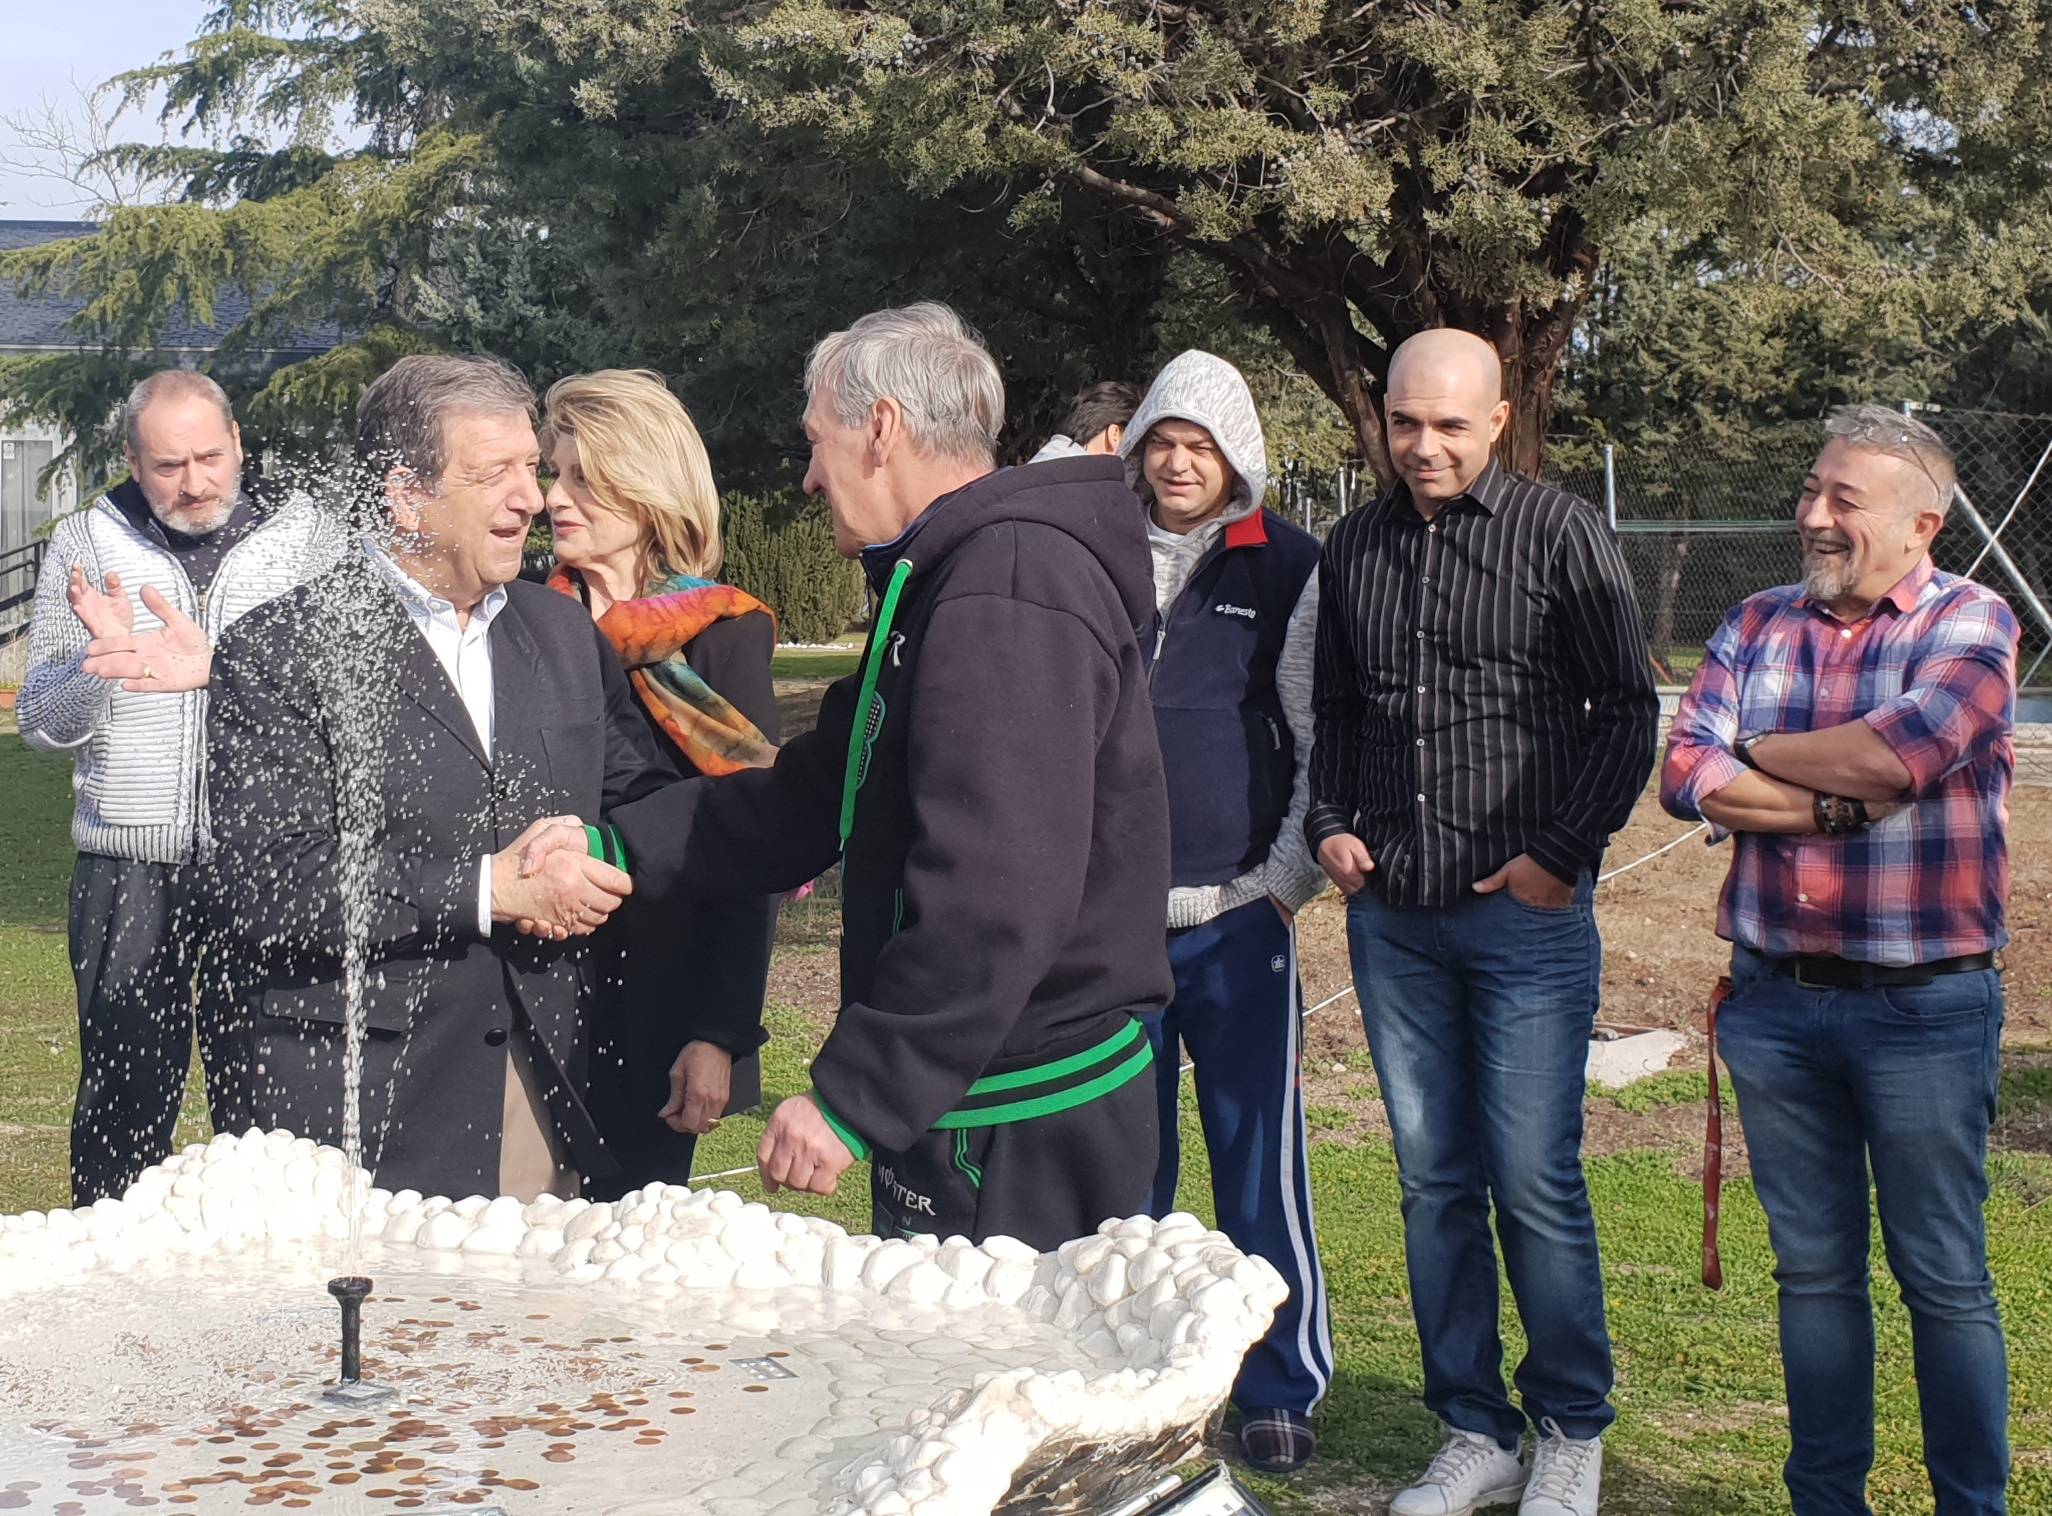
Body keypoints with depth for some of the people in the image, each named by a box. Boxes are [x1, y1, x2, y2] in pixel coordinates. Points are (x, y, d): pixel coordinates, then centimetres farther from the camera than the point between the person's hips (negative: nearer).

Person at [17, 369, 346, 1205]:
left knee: (264, 1092, 4)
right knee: (123, 1087, 5)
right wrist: (98, 658, -14)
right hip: (129, 864, 1)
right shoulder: (85, 546, 7)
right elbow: (41, 721, 6)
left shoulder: (309, 535, 3)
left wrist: (214, 665, -20)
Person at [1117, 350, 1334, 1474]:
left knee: (1259, 1168, 0)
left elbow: (1328, 740, 1)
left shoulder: (1288, 567, 2)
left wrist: (1292, 875, -5)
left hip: (1236, 917, -2)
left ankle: (1282, 1390, 13)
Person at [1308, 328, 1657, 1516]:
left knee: (1536, 1182, -2)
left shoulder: (1563, 536, -3)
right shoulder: (1353, 550, 11)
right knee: (1435, 1183, 9)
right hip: (1391, 916, 5)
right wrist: (1330, 825, 6)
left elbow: (1628, 708, -2)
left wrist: (1564, 853, -8)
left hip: (1526, 914, -4)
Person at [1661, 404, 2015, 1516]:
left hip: (1923, 1006, -4)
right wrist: (1841, 801, -14)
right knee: (1812, 1269, 13)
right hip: (1777, 999, 4)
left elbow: (1897, 754, -22)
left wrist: (1756, 755, -8)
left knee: (1943, 1279, 5)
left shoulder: (1971, 624, -4)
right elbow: (1686, 777, -5)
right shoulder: (1757, 626, 8)